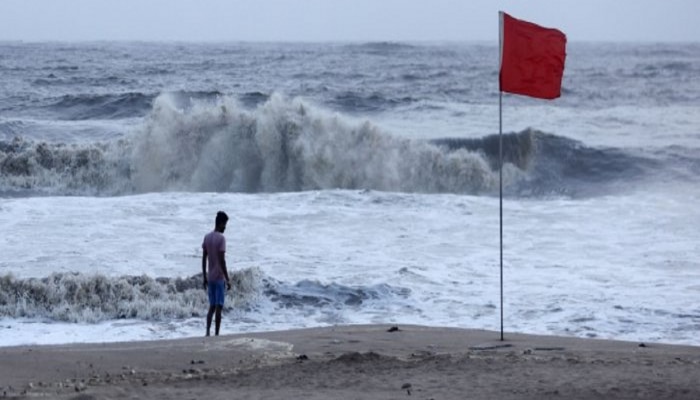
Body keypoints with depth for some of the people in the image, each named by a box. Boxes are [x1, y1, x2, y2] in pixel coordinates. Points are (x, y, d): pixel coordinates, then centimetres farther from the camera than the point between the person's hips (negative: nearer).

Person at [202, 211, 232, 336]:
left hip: (210, 278, 6)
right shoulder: (221, 239, -14)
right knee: (219, 307, -2)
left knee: (211, 306, 11)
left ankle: (207, 332, -1)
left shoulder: (207, 237, 7)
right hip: (219, 278, -6)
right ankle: (216, 334, -3)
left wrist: (204, 278, 15)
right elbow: (222, 260, -18)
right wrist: (227, 279, -14)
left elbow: (204, 259, 9)